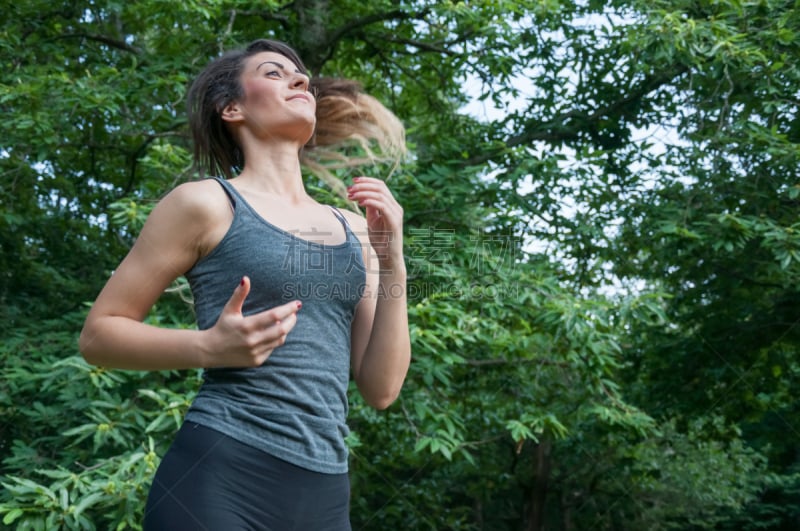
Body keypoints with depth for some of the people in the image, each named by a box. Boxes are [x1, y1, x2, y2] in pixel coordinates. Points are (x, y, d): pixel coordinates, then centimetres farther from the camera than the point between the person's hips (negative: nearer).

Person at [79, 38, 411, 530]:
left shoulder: (353, 228, 12)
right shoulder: (206, 202, -3)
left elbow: (381, 389, 8)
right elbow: (99, 333, 0)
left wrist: (392, 261, -2)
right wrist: (208, 347, -16)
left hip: (325, 492, 5)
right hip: (220, 480, -5)